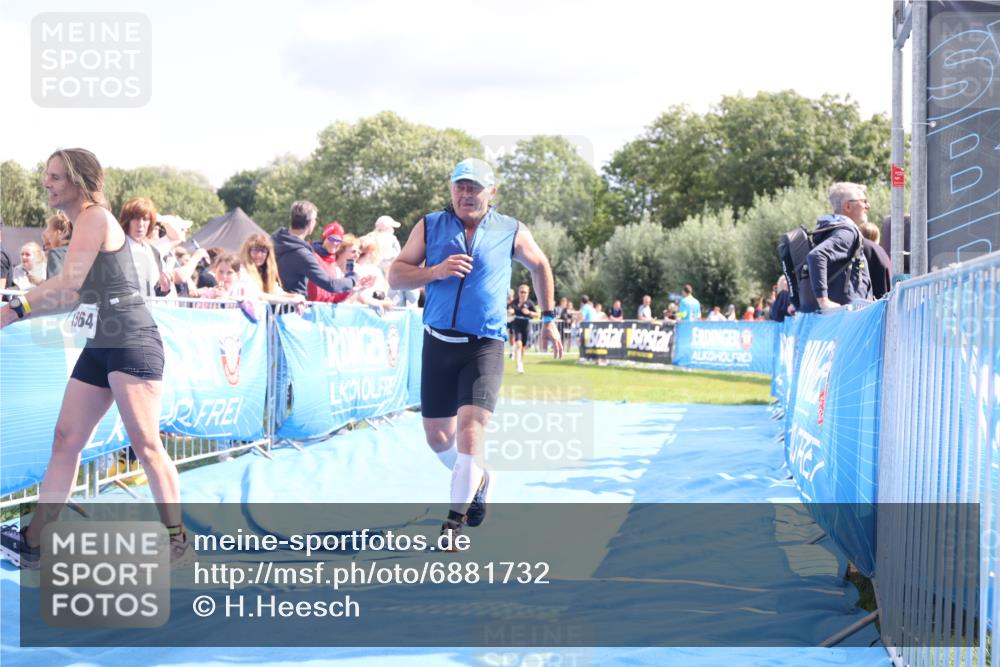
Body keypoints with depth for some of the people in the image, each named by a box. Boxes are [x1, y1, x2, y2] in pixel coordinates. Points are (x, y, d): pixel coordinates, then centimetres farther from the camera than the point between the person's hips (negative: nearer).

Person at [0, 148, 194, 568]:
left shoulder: (95, 216, -10)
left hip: (131, 344, -10)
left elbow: (67, 284, -19)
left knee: (145, 444, -7)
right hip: (99, 349, 10)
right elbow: (74, 298, 19)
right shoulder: (82, 226, 18)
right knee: (66, 440, 7)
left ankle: (178, 544, 1)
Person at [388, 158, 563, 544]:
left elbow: (540, 266, 20)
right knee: (438, 438, 11)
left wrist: (548, 318, 18)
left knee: (470, 431, -17)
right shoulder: (430, 226, 4)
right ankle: (477, 479, 40)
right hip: (438, 343, 3)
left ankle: (456, 519, -5)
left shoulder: (511, 232, 2)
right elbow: (395, 276, 0)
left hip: (485, 347, -3)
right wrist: (435, 271, -17)